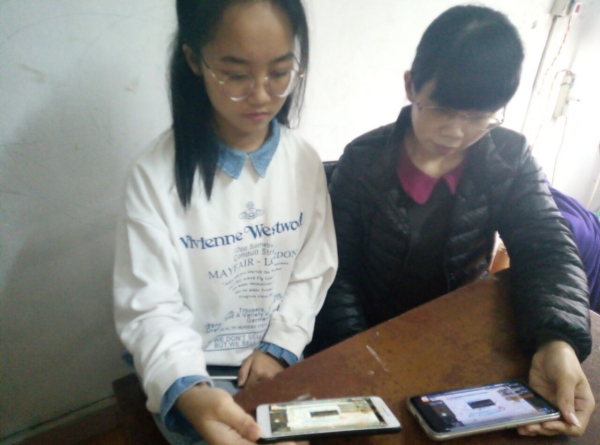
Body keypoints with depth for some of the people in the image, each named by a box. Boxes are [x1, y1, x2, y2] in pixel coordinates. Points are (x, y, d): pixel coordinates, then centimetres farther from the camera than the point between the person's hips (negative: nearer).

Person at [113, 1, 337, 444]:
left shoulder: (305, 161, -5)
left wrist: (280, 346, -9)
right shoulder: (157, 172, -16)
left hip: (280, 358, 3)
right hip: (193, 372, -2)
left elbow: (313, 272, 1)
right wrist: (188, 392, -35)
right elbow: (151, 309, -18)